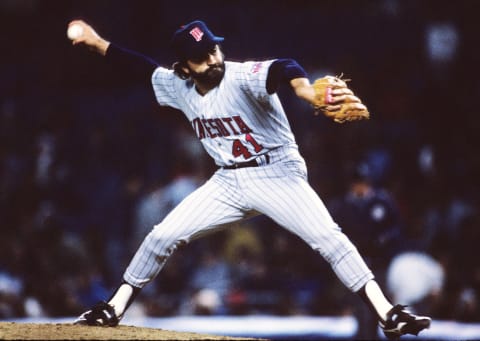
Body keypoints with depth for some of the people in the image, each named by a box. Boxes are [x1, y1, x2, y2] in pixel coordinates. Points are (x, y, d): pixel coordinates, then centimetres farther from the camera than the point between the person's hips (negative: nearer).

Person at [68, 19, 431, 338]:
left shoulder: (241, 77, -22)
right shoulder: (179, 88, -1)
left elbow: (281, 70, -43)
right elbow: (142, 64, 16)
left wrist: (309, 92, -65)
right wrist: (97, 42, 16)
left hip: (277, 174, -6)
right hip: (228, 182, 6)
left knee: (328, 238, -21)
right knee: (162, 237, 2)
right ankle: (113, 309, 16)